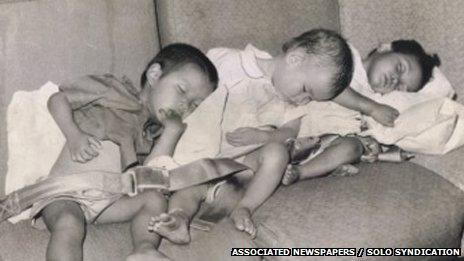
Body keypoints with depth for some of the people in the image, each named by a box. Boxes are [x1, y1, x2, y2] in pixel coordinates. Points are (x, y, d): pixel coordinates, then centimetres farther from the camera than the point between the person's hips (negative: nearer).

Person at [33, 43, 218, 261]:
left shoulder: (153, 133, 19)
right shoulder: (112, 90, 6)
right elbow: (57, 99, 5)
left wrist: (172, 131, -4)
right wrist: (74, 135, -12)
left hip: (108, 198, 5)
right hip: (64, 193, -5)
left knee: (154, 198, -17)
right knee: (69, 223, -34)